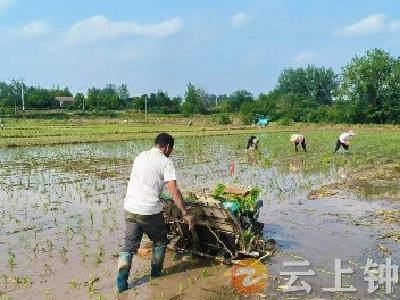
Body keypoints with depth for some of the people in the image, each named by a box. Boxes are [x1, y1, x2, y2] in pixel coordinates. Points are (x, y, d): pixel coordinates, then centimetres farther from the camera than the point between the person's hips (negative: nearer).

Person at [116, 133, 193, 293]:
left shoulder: (140, 156, 14)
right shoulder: (165, 162, -5)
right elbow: (174, 191, -14)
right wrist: (185, 213, -10)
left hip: (130, 208, 5)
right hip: (150, 211, -5)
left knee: (129, 245, 13)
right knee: (160, 241, 20)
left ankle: (121, 281, 7)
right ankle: (156, 274, 31)